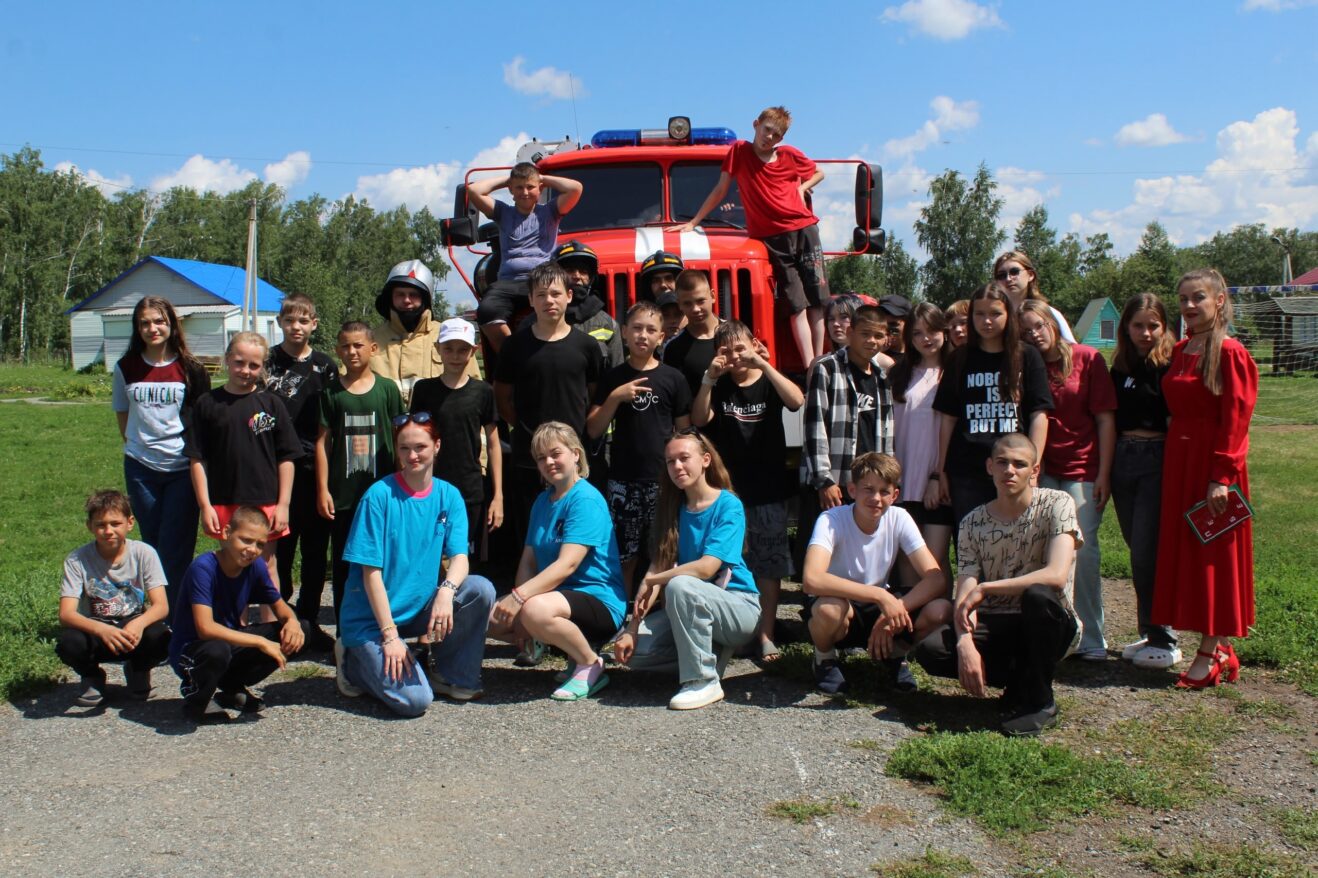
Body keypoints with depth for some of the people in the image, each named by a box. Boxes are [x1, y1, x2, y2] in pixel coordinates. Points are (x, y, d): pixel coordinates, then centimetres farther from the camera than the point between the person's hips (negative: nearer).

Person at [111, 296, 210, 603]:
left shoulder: (190, 369, -3)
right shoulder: (126, 368, 4)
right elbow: (123, 417, 14)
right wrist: (140, 444, 11)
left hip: (182, 467, -3)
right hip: (141, 468, 3)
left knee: (176, 549, -3)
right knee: (152, 545, 11)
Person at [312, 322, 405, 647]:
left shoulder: (387, 389, 2)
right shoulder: (331, 392, 4)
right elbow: (322, 442, 4)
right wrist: (323, 489, -1)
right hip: (342, 495, 1)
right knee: (343, 566, 7)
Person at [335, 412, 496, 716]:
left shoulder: (448, 496, 1)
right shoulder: (379, 495, -13)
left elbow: (459, 558, -8)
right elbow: (371, 572, -14)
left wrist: (446, 591, -31)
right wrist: (389, 635, -19)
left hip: (421, 608, 5)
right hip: (372, 617, -5)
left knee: (481, 589, -22)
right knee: (414, 700, -21)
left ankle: (453, 675, -1)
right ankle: (355, 660, 8)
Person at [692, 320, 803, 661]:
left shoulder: (769, 384, 3)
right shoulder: (719, 387, 9)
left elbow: (796, 400, -17)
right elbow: (699, 419, -6)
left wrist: (762, 364, -24)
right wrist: (709, 378, -17)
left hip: (769, 491, -1)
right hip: (727, 490, 2)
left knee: (768, 566, 0)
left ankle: (766, 635, 6)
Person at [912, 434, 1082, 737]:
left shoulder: (1057, 505, -11)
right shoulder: (973, 523, -1)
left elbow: (1056, 576, -26)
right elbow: (965, 595, -9)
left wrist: (984, 589, -24)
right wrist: (965, 643, -30)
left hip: (1048, 624, -3)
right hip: (994, 625, 3)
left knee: (1039, 595, -38)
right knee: (929, 650, -24)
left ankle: (1037, 700, -15)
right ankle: (1020, 680, 1)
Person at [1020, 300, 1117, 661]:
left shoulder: (1087, 358, -2)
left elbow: (1106, 419, -3)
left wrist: (1104, 473, -8)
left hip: (1083, 471, -3)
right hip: (1042, 472, 3)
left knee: (1081, 550, -6)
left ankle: (1091, 640, 5)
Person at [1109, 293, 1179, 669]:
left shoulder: (1172, 365, -6)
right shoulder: (1120, 368, 12)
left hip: (1157, 461, -6)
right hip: (1122, 460, 6)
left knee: (1148, 552, -6)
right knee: (1138, 552, 11)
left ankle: (1165, 640, 5)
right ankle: (1150, 633, 21)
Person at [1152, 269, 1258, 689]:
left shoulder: (1230, 353, -11)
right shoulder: (1179, 351, 12)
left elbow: (1235, 419, -15)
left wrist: (1222, 477, -19)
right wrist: (1175, 455, 7)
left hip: (1212, 462, -8)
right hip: (1178, 460, 8)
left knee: (1212, 555, -1)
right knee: (1183, 552, 10)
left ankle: (1210, 654, 8)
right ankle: (1219, 648, 21)